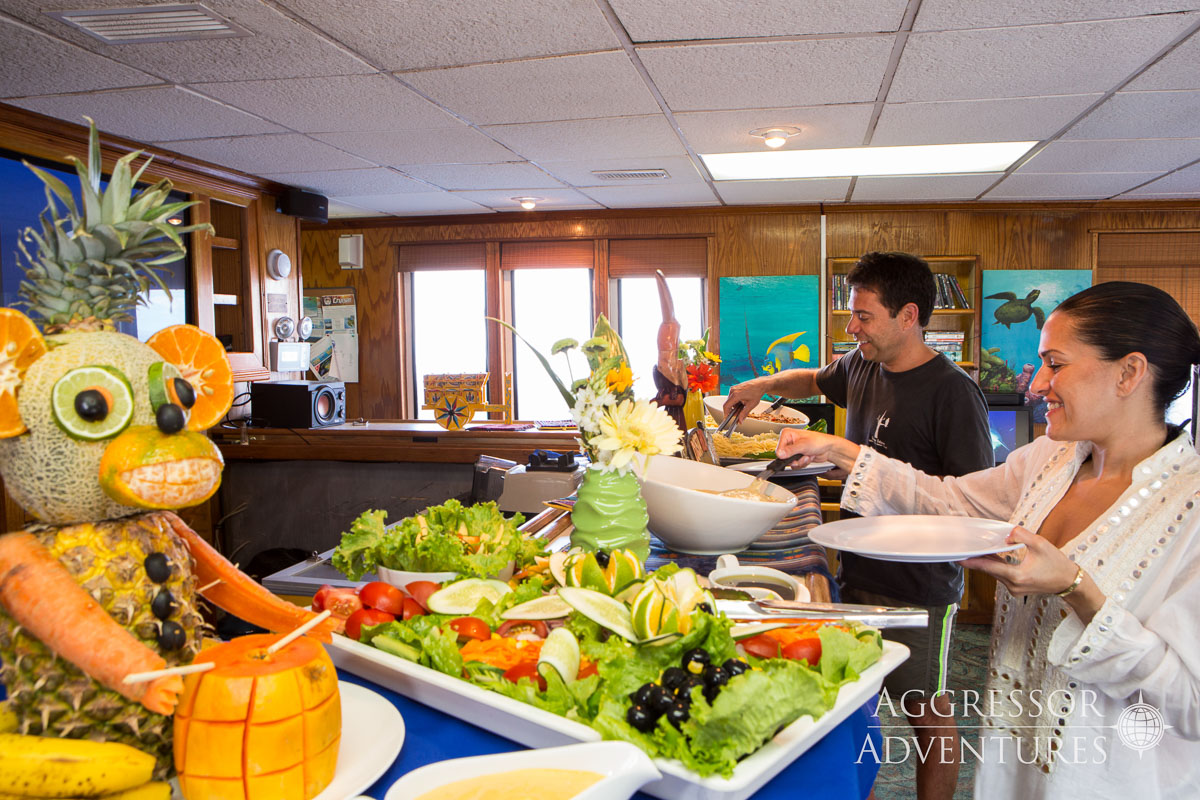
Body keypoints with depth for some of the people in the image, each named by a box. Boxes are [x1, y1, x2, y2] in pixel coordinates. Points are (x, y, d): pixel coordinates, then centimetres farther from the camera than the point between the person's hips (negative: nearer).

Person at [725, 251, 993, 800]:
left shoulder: (952, 390, -18)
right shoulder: (862, 366, 4)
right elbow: (816, 381, 27)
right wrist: (765, 384, 11)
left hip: (919, 584, -7)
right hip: (858, 568, 7)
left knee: (925, 708, 10)